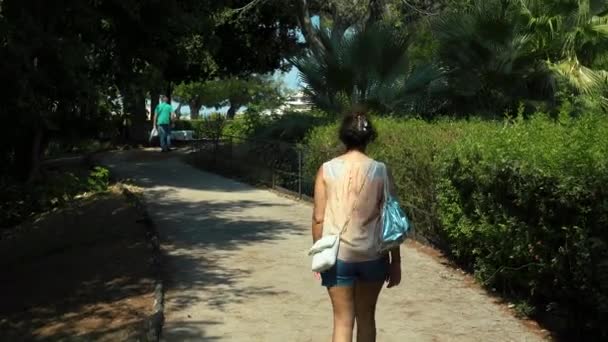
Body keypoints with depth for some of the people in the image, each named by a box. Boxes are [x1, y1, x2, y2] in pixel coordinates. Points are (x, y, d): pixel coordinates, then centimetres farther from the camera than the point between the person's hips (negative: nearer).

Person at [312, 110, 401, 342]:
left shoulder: (327, 170, -5)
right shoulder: (380, 171, -5)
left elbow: (318, 219, -3)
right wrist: (395, 262, 5)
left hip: (337, 256, -1)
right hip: (372, 256, 1)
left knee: (343, 320, 5)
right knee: (366, 317, 19)